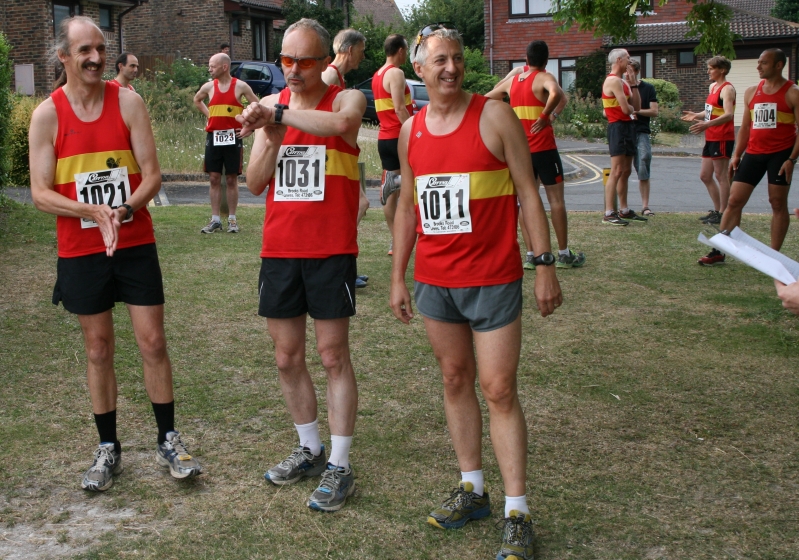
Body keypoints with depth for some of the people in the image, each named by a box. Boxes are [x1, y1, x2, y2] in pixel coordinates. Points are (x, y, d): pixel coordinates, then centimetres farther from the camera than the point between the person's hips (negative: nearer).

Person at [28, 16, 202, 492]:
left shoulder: (128, 102, -4)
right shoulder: (47, 115, -5)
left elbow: (152, 175, -6)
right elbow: (40, 193, -7)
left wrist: (124, 210, -24)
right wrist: (94, 211, -23)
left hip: (136, 244, 0)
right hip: (80, 251, 0)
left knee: (153, 342, 2)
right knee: (99, 349, 9)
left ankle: (169, 440, 18)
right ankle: (108, 449, 22)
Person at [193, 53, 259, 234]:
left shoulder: (240, 86, -4)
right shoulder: (208, 87, 5)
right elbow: (197, 100, 26)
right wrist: (208, 114, 12)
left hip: (233, 138, -3)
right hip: (213, 137, 3)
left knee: (232, 179, 3)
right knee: (214, 179, 3)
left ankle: (232, 219, 11)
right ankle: (215, 220, 8)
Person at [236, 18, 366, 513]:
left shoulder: (346, 98, -3)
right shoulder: (271, 105, 10)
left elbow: (341, 124, -31)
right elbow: (255, 184, 6)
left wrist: (279, 114, -25)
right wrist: (273, 138, -10)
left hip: (330, 251, -5)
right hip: (279, 250, 5)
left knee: (334, 355, -1)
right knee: (288, 358, 11)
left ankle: (340, 467, 8)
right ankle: (310, 449, 29)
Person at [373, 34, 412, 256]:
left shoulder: (377, 75, 16)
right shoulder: (396, 73, -11)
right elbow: (399, 108, -21)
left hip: (385, 138, 9)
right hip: (400, 136, -9)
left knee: (391, 192, 9)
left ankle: (395, 241, 11)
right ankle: (395, 181, -14)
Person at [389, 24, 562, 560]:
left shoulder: (495, 116, -7)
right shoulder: (411, 129, 7)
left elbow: (528, 192, -7)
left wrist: (546, 265, -11)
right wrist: (398, 278, 13)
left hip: (493, 280, -5)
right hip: (434, 282, 5)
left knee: (499, 390, -4)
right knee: (455, 381, 13)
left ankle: (517, 514, 3)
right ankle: (472, 489, 27)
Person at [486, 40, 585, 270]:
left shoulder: (512, 81, 9)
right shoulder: (544, 78, -9)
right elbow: (556, 94, -32)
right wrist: (546, 116, -20)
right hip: (543, 149, -5)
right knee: (556, 199, 3)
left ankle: (531, 255, 7)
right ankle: (564, 254, 6)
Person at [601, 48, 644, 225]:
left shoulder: (622, 81, 19)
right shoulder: (614, 81, -13)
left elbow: (636, 107, 13)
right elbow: (626, 109, -21)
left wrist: (633, 84, 9)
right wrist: (632, 108, 2)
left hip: (628, 127, 10)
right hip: (618, 127, -10)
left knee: (626, 171, 14)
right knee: (617, 171, -13)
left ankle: (624, 210, 21)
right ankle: (609, 214, -13)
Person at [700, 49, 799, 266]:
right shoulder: (752, 92, 11)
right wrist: (736, 155, 9)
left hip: (780, 154, -5)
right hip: (754, 153, 5)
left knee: (778, 203, -1)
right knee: (734, 200, 0)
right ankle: (719, 250, 4)